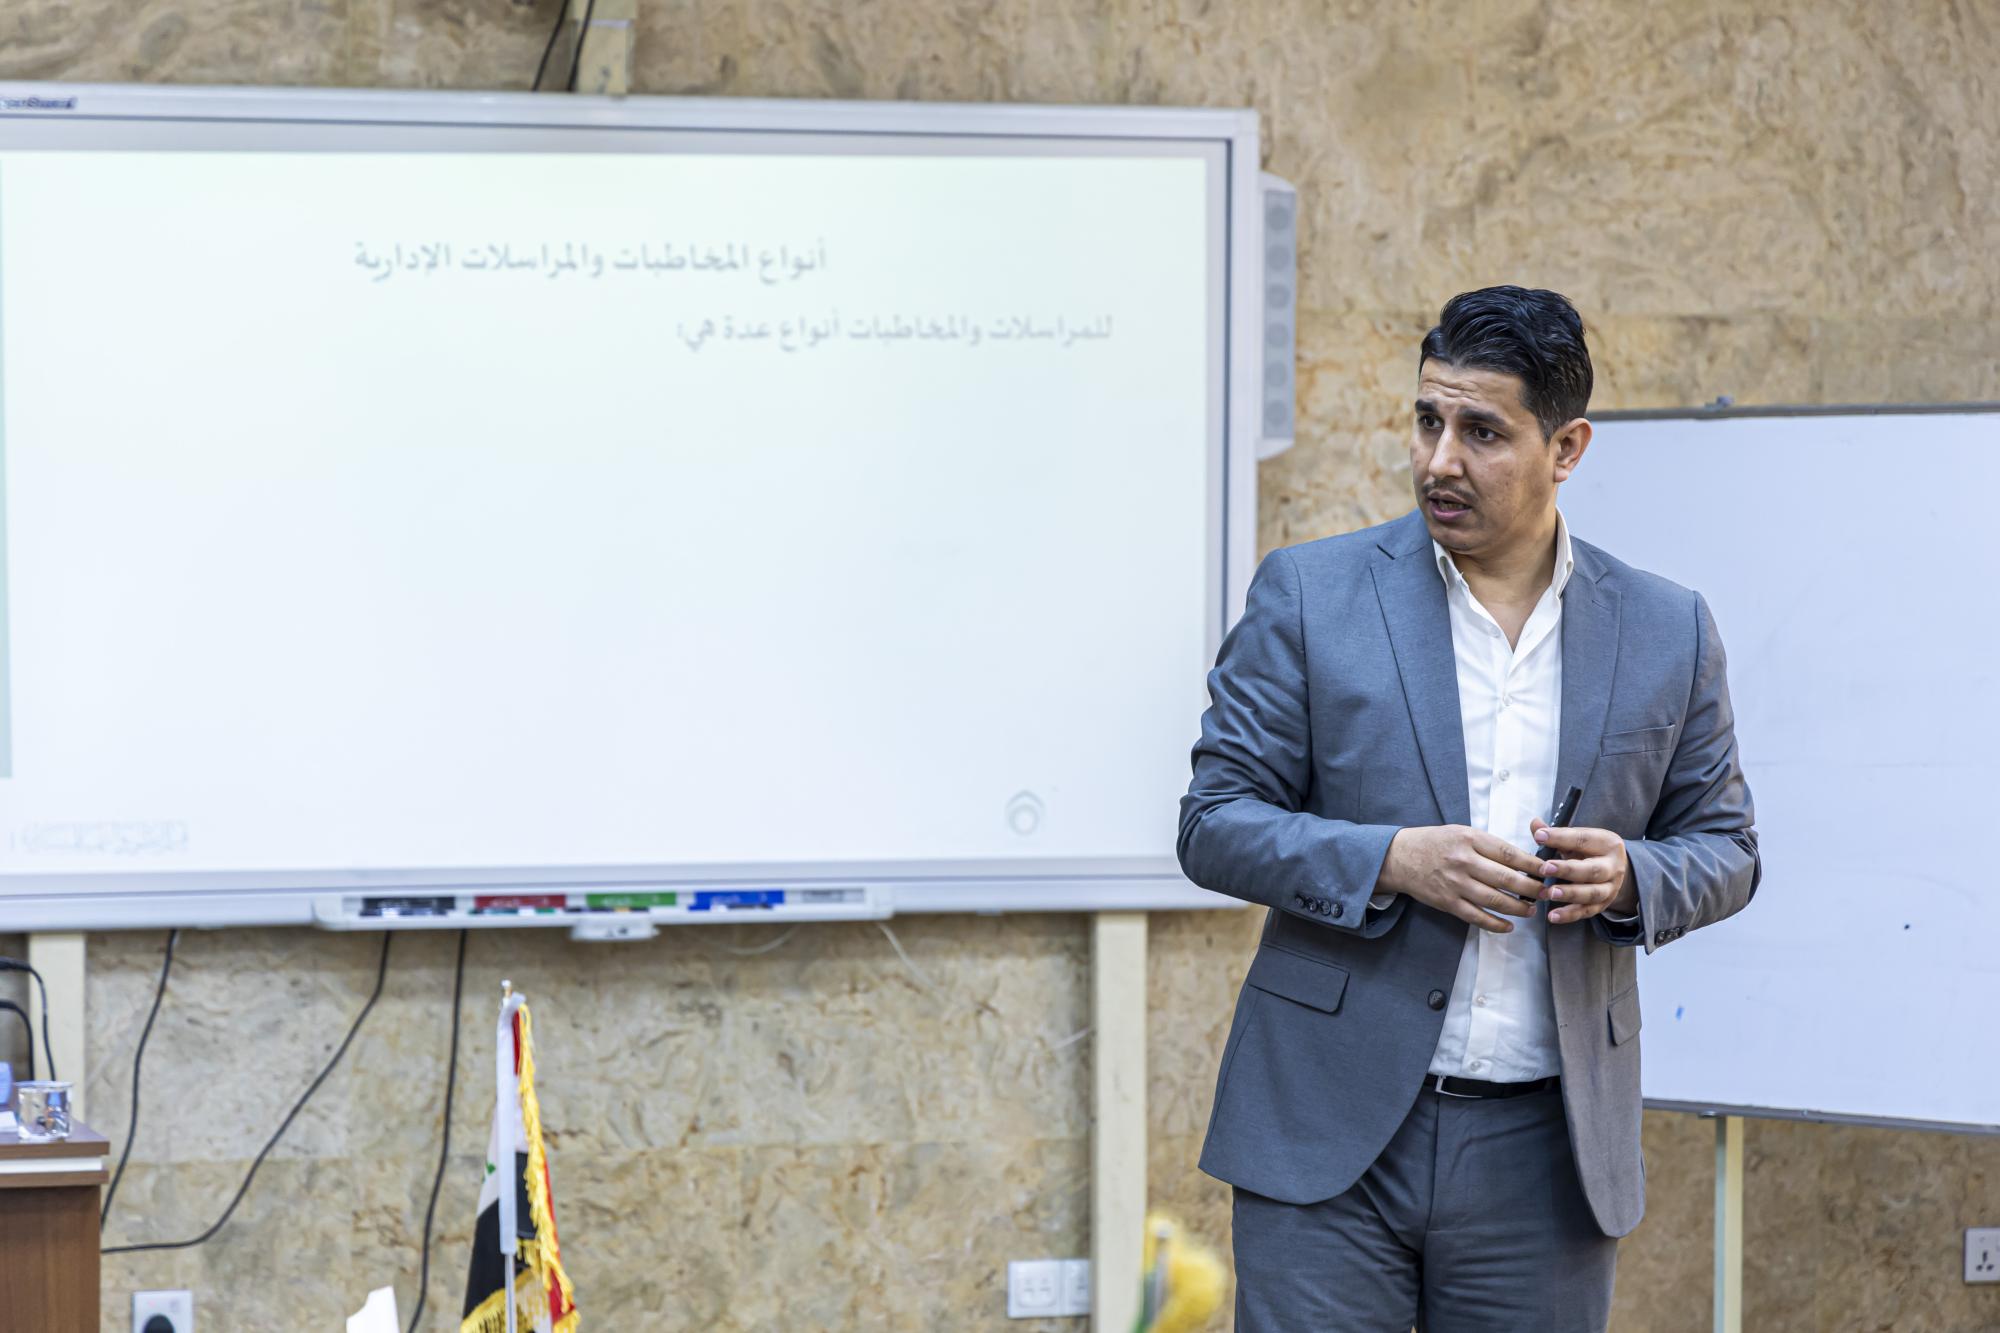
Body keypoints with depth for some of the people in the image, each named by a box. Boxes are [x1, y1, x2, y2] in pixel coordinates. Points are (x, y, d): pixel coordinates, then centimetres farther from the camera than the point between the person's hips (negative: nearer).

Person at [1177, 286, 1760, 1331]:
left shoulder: (1667, 632, 6)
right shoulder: (1308, 596, 1)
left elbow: (1726, 849, 13)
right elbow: (1215, 824, 0)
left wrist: (1630, 878, -10)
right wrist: (1390, 861, -17)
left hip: (1544, 1153, 2)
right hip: (1330, 1131, -2)